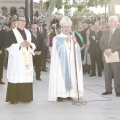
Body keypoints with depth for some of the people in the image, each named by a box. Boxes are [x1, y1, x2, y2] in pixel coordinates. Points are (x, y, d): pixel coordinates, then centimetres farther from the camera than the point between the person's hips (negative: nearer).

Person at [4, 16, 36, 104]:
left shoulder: (28, 32, 16)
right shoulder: (11, 33, -1)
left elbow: (34, 45, 17)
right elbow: (7, 46, -8)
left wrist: (30, 44, -6)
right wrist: (19, 45, -15)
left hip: (27, 59, 5)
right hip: (16, 60, -5)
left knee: (27, 78, 2)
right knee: (16, 78, -8)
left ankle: (26, 97, 11)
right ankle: (14, 98, -1)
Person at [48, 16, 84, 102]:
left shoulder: (72, 38, 14)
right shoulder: (57, 38, 0)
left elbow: (77, 50, 6)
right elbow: (59, 48, -14)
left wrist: (75, 42, -11)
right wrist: (66, 41, -21)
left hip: (71, 63, 5)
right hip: (61, 63, -4)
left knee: (71, 76, 2)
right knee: (60, 76, -9)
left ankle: (68, 94, 9)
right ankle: (59, 95, -6)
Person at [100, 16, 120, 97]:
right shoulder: (105, 32, 16)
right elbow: (101, 43, 10)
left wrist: (111, 50, -17)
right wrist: (105, 50, -9)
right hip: (106, 56, 5)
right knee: (107, 74, 7)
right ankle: (108, 90, 14)